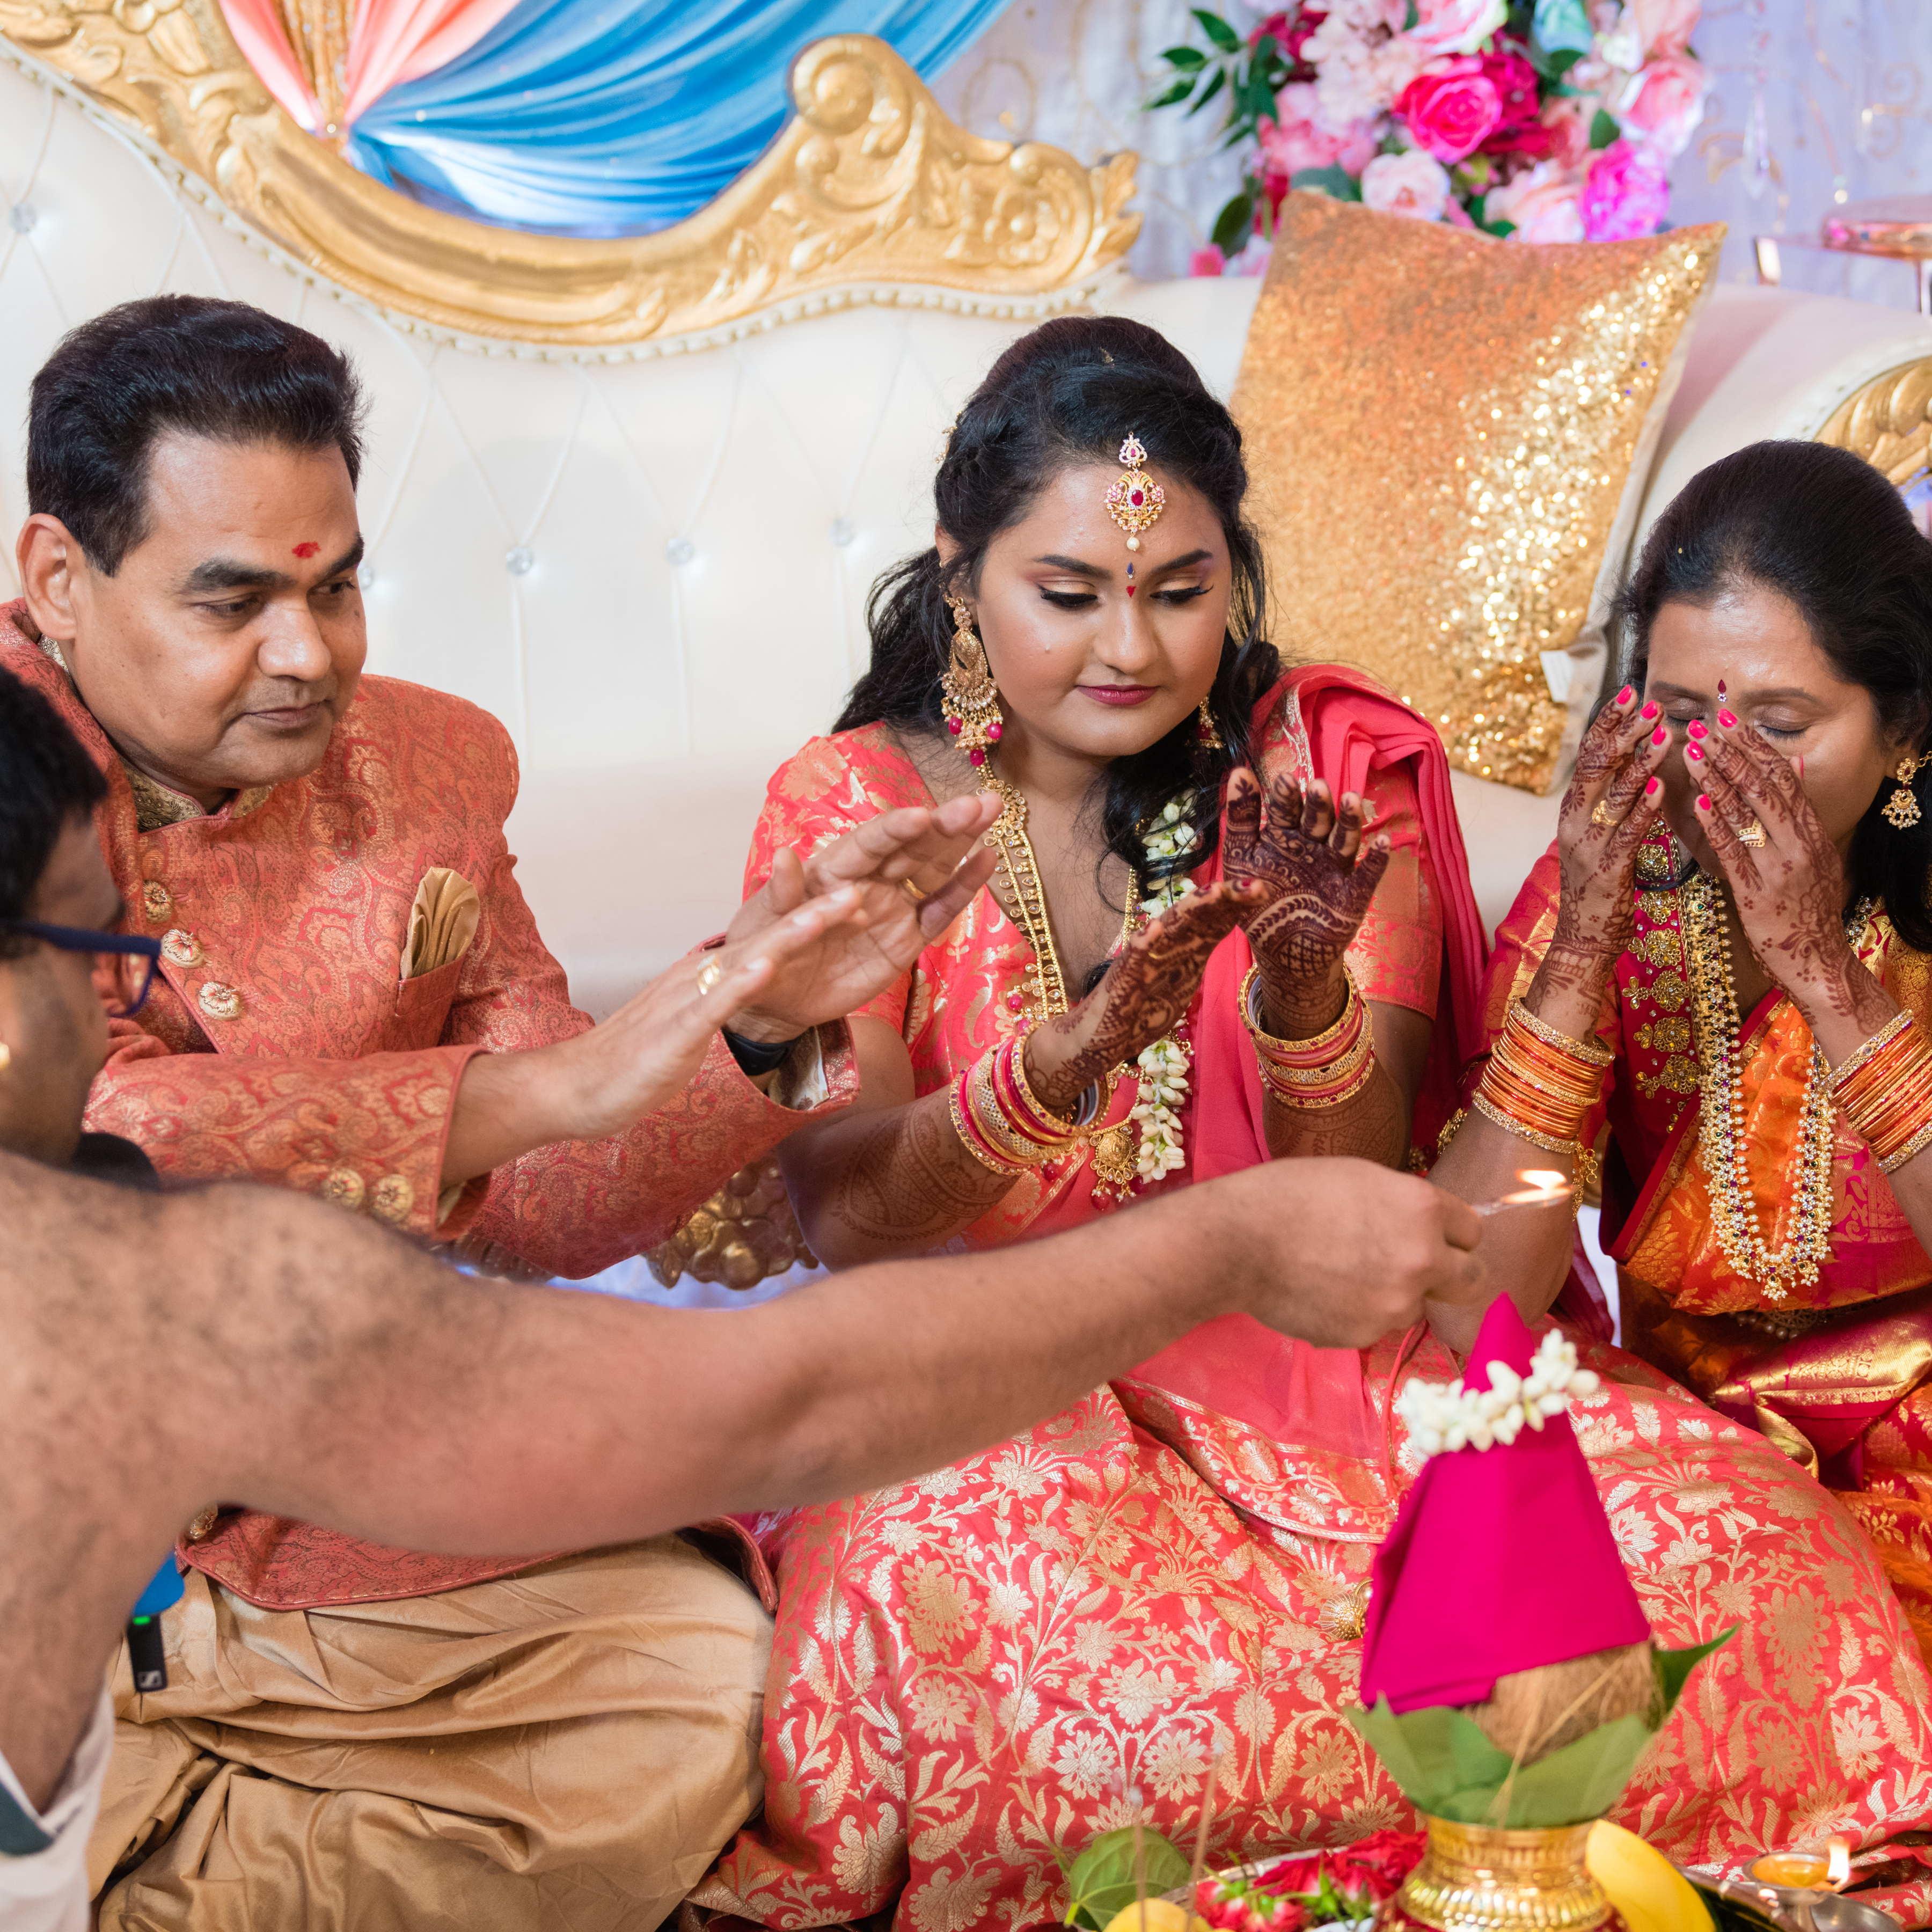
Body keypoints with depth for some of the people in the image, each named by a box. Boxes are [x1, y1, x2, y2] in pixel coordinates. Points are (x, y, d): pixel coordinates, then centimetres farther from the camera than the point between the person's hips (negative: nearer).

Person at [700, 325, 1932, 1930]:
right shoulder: (855, 805, -1)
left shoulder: (1337, 768, 3)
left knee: (1721, 1526, -24)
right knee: (969, 1562, -38)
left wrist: (1307, 992, -27)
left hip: (1297, 1345, 2)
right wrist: (1066, 1059, -32)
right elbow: (844, 1221, -13)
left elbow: (1356, 1196, -5)